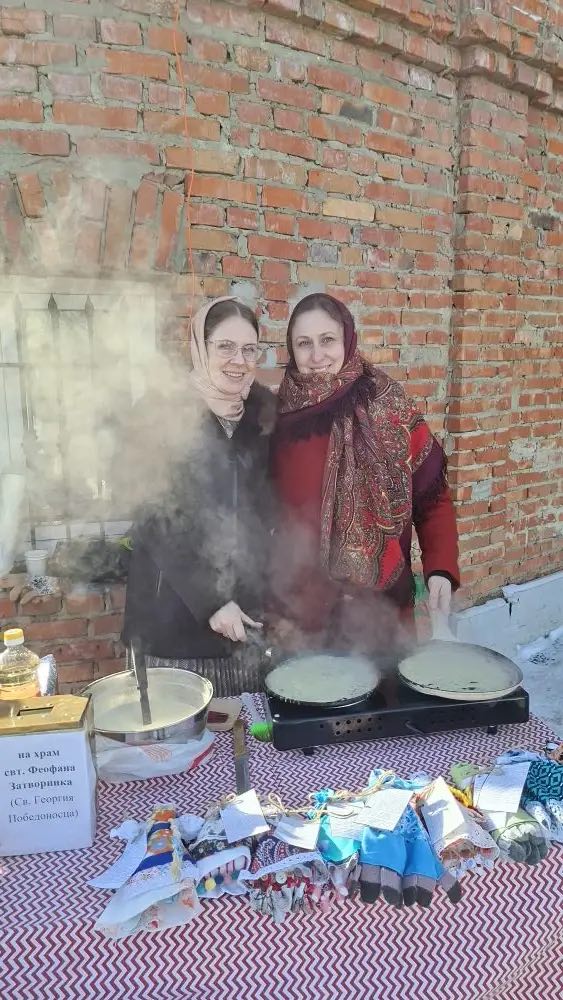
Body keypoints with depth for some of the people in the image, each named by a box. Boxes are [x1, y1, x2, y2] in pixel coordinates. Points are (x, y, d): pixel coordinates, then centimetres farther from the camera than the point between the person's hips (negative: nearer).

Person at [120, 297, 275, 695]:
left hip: (246, 604, 4)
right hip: (176, 603, -4)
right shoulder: (163, 413, -11)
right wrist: (209, 602, -16)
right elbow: (160, 522, -13)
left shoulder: (262, 411, 3)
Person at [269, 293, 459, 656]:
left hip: (379, 607, -1)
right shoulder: (279, 417, -2)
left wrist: (441, 568, -17)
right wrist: (278, 604, 6)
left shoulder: (389, 407, -9)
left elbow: (433, 496, -4)